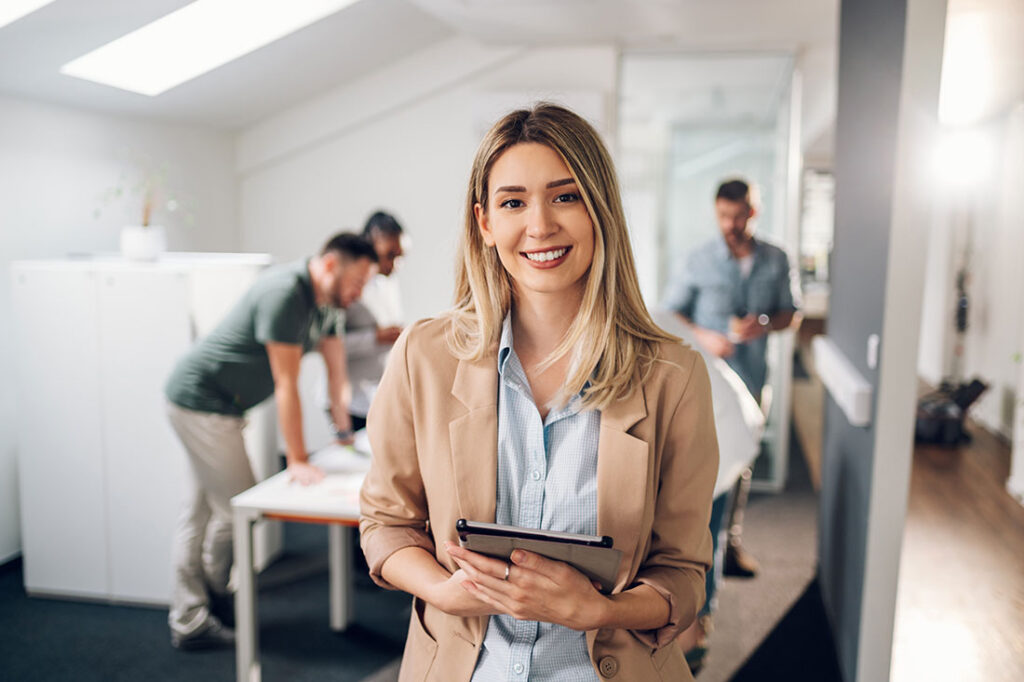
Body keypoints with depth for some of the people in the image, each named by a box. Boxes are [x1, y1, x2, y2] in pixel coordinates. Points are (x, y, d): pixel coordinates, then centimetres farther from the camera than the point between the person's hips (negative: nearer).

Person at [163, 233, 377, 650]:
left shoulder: (326, 301, 5)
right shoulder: (285, 293, -24)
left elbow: (336, 369, 13)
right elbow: (286, 383, -24)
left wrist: (346, 431, 17)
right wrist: (297, 460, -21)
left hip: (220, 406, 10)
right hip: (201, 401, -10)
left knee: (201, 511, 13)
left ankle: (187, 620, 23)